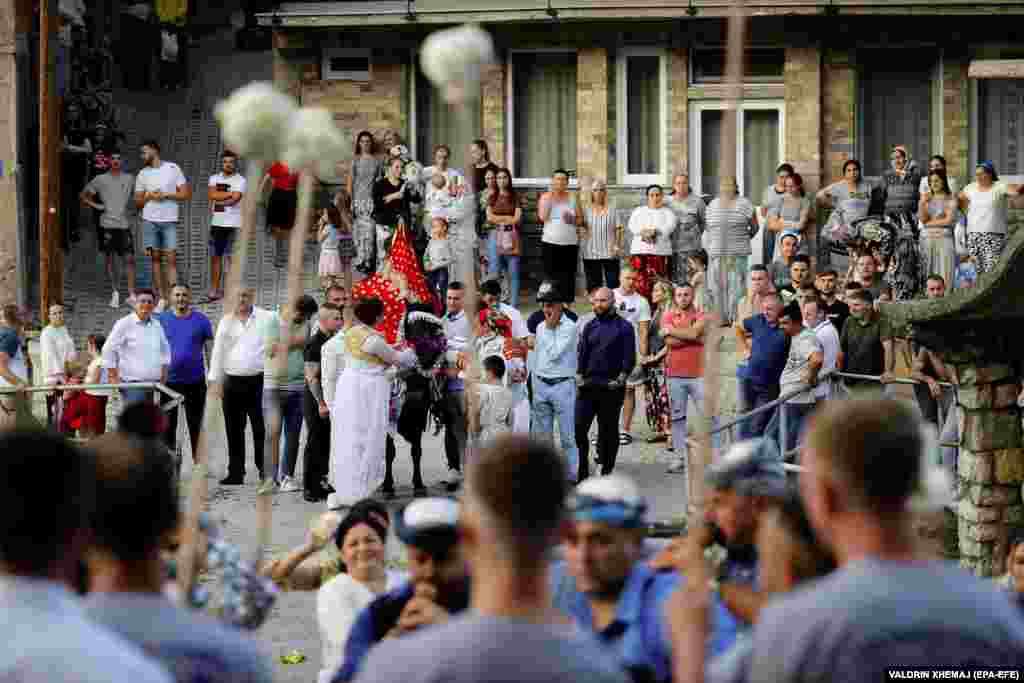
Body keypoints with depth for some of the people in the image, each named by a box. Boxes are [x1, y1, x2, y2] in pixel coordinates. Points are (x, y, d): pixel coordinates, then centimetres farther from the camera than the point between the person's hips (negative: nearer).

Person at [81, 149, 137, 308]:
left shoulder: (129, 179, 9)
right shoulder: (100, 180, 5)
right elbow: (83, 196, 9)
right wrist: (95, 205, -4)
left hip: (124, 224, 0)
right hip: (107, 225, 0)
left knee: (129, 259, -6)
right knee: (110, 259, 3)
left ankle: (131, 294, -5)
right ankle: (115, 292, 15)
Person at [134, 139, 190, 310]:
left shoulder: (173, 168, 3)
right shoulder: (142, 174, 10)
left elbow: (186, 194, 0)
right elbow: (138, 203, 13)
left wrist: (166, 195, -9)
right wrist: (148, 196, -6)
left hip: (169, 221, -3)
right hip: (150, 220, 3)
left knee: (172, 258, -8)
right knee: (155, 258, 2)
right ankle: (161, 298, 5)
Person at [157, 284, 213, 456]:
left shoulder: (201, 320, 1)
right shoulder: (162, 319, 2)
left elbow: (210, 349, 3)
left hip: (195, 381, 0)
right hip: (169, 381, 0)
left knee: (196, 426, 8)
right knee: (168, 425, 6)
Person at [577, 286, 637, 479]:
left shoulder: (624, 327, 1)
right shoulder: (589, 327, 13)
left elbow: (629, 358, -3)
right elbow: (581, 354, 10)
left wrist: (620, 379, -13)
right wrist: (579, 376, -4)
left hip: (611, 386, -3)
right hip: (588, 384, 3)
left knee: (608, 431, 4)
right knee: (578, 427, -5)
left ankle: (606, 470, 12)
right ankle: (581, 470, 4)